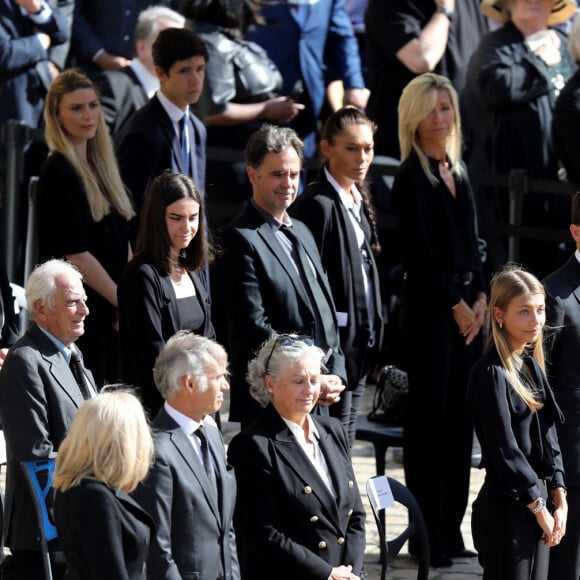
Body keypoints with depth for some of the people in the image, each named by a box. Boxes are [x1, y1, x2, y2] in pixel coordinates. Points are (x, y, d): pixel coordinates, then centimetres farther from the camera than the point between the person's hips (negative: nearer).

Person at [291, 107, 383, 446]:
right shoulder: (319, 204, -16)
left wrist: (374, 331, 14)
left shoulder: (358, 199, 12)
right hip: (336, 339, -9)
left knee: (345, 441, 13)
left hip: (363, 338, 9)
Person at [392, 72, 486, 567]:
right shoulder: (412, 175, -8)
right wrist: (456, 305, -12)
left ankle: (450, 530, 13)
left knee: (459, 417, 8)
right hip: (429, 304, -7)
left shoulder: (458, 172, 14)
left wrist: (480, 296, 2)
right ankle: (427, 535, 0)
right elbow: (419, 250, -12)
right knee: (430, 417, -4)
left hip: (465, 306, 7)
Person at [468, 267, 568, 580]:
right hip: (506, 510, -8)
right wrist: (540, 509, -12)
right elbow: (504, 451, -16)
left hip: (537, 505, 8)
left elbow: (548, 437, 13)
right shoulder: (491, 373, -14)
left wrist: (559, 501, 4)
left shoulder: (531, 366, 11)